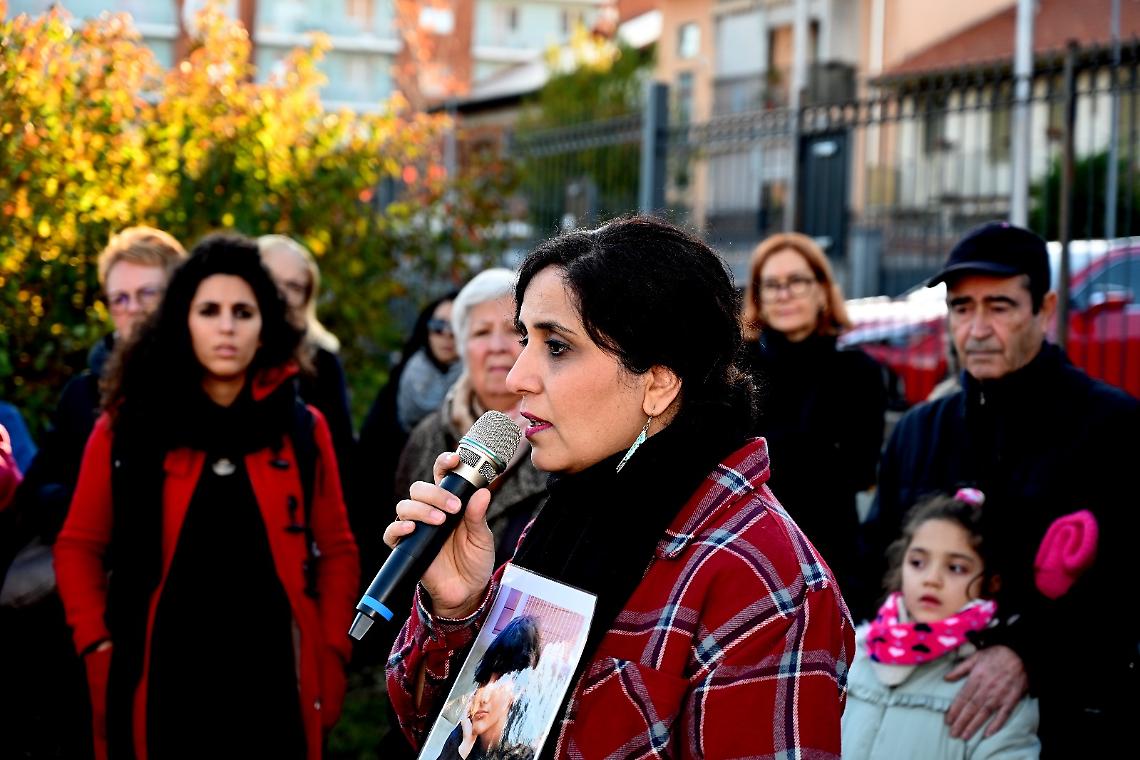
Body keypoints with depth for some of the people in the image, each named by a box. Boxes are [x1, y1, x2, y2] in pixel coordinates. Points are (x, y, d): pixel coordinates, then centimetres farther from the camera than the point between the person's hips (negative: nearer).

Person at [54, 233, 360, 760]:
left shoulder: (302, 428, 5)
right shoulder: (129, 426, 2)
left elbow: (336, 551, 8)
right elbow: (79, 547, 6)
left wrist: (331, 655, 0)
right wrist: (97, 649, -3)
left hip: (273, 685, 1)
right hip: (162, 686, -1)